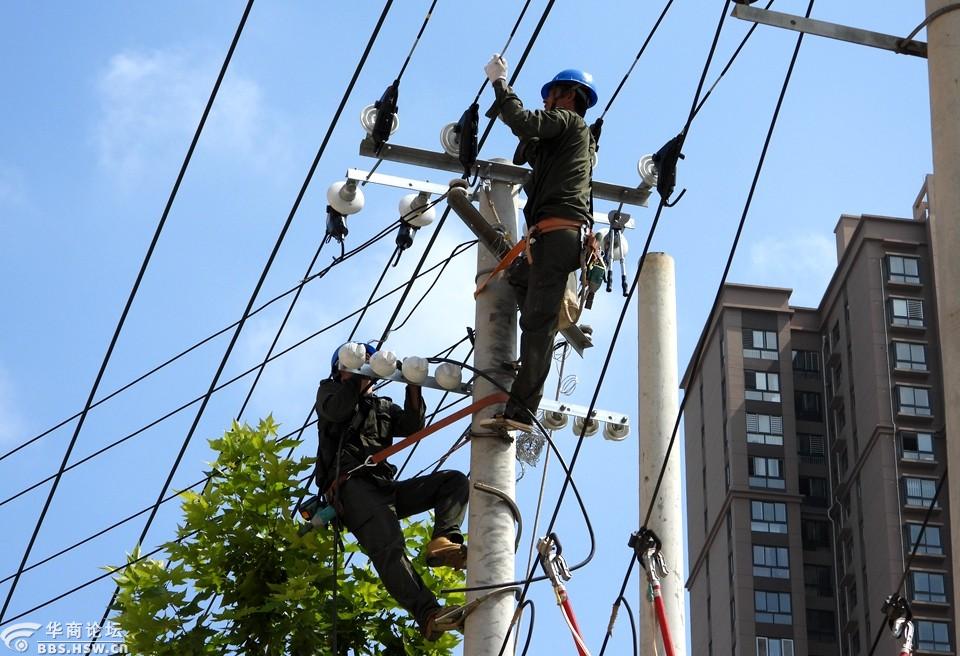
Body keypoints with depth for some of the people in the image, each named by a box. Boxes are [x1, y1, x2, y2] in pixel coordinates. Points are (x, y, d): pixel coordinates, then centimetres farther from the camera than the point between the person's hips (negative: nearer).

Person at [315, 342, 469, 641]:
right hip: (350, 484, -7)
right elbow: (335, 409, -4)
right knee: (388, 546, -30)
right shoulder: (330, 390, 21)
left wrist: (414, 389, 0)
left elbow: (412, 428, 13)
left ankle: (442, 543, -31)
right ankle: (428, 616, -48)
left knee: (455, 480, -7)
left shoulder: (383, 406, 32)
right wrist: (361, 380, -6)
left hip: (385, 487, 7)